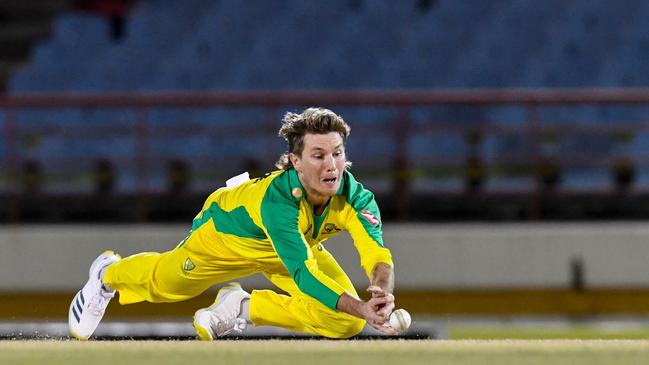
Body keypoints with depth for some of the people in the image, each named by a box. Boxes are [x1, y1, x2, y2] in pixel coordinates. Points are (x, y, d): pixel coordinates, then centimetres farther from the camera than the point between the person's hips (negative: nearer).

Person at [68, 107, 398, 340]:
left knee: (346, 322, -15)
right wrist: (362, 308, -67)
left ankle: (244, 308, 8)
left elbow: (377, 255, -48)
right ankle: (108, 275, 59)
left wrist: (382, 293, -71)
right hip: (228, 227, -4)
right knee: (164, 283, 21)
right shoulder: (277, 198, -48)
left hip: (299, 245, 4)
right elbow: (304, 274, -54)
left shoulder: (355, 197, -36)